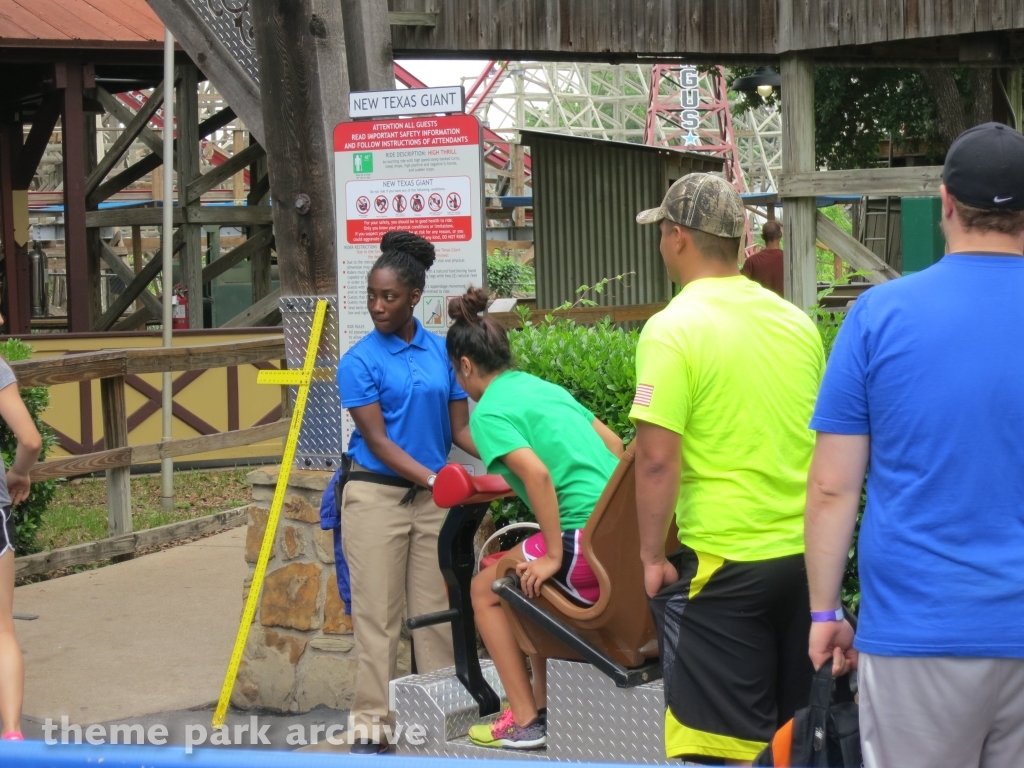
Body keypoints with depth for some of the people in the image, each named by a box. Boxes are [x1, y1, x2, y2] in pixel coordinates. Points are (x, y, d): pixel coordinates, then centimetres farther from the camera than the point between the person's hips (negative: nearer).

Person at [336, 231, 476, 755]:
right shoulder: (360, 360, -5)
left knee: (438, 610, 5)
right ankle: (370, 724, 4)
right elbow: (377, 440, -10)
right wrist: (436, 480, -19)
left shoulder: (441, 351, 6)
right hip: (376, 492, -3)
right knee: (377, 612, -2)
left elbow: (460, 426, 8)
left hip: (432, 496, 4)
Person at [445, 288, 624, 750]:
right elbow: (614, 445, 19)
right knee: (526, 582, 29)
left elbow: (537, 474, -20)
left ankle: (525, 722, 12)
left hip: (587, 537, -8)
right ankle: (544, 704, 29)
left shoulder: (489, 412, -5)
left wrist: (554, 556, -15)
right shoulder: (544, 387, 18)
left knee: (485, 589, 13)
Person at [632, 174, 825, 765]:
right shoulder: (796, 322, 8)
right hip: (808, 555, 6)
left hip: (725, 561, -6)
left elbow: (657, 458, -17)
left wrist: (652, 556, -6)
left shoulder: (674, 328, -12)